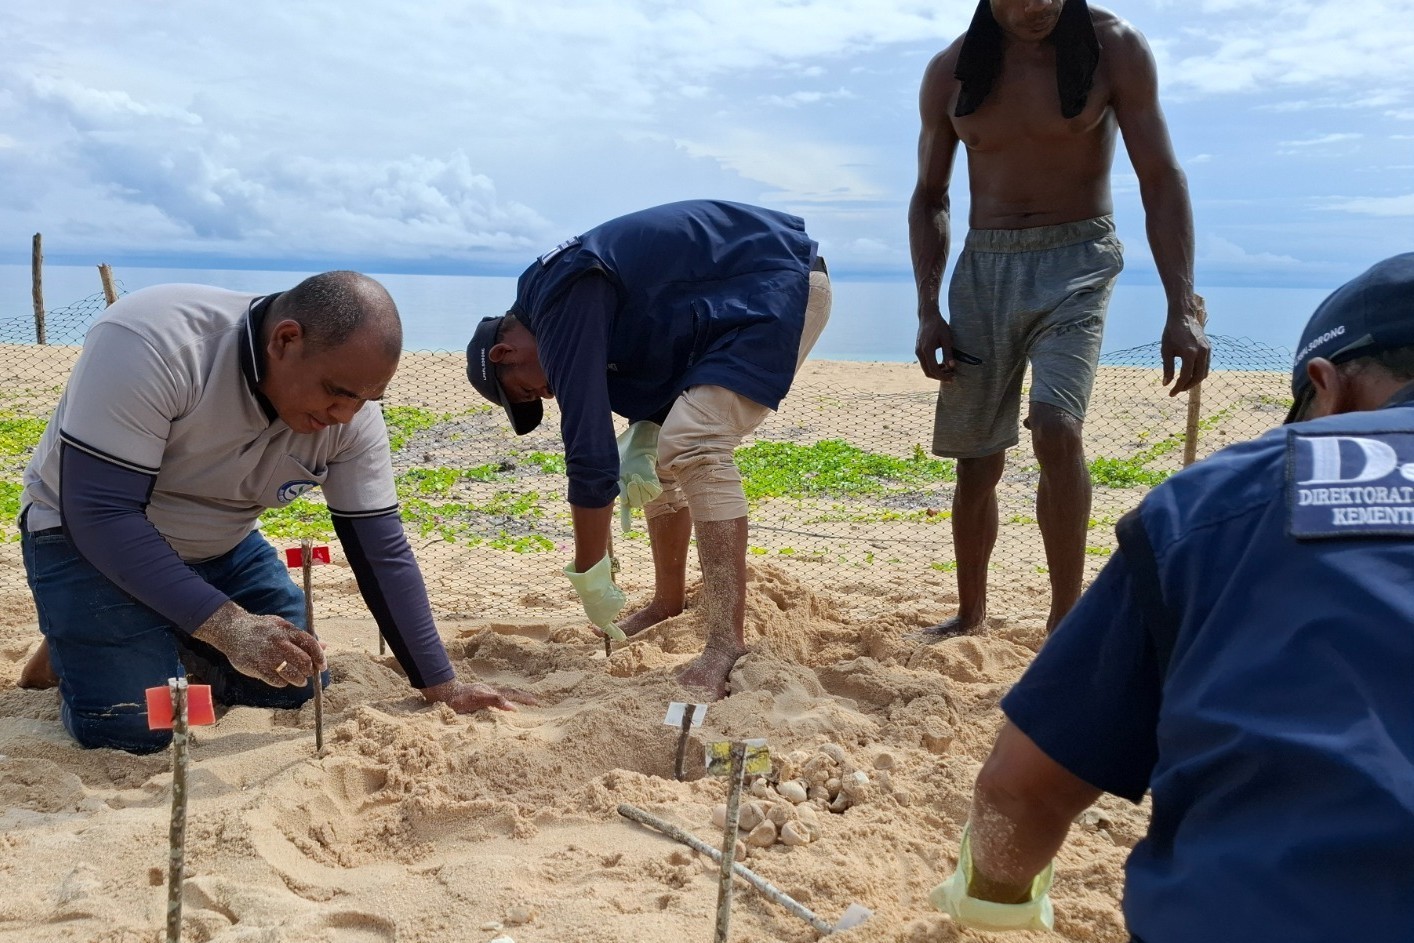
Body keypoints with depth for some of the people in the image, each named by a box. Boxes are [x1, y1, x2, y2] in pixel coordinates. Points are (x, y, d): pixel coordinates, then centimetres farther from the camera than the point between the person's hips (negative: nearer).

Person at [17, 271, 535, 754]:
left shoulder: (351, 411, -18)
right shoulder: (151, 342, -34)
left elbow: (381, 552, -12)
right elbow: (98, 513, -34)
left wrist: (441, 685, -13)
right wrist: (228, 623, -41)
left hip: (219, 548, 5)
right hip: (86, 536, -5)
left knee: (300, 688, -1)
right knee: (133, 728, -20)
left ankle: (172, 639, 23)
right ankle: (71, 643, 12)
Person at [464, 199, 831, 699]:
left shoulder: (563, 307, -21)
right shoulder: (564, 287, 8)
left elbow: (589, 452, -23)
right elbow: (660, 360, 15)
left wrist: (588, 577, -16)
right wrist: (642, 443, -4)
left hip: (782, 286, -10)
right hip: (740, 302, 10)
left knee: (694, 447, -24)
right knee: (662, 450, 13)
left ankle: (728, 644, -26)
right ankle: (669, 604, 26)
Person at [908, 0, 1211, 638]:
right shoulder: (950, 71, 2)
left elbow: (1161, 181, -7)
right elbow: (930, 198, 11)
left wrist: (1182, 310, -16)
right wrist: (928, 311, 1)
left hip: (1076, 259, -3)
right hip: (983, 267, 3)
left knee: (1056, 430, -25)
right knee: (976, 461, 6)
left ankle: (1065, 622, -13)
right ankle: (971, 613, 25)